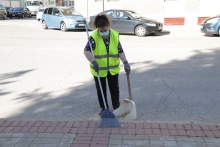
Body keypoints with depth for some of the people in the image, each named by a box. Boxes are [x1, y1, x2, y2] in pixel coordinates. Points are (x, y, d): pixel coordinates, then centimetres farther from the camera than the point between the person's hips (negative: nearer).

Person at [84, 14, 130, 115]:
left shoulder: (115, 35, -7)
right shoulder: (94, 37, -17)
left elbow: (120, 51, -4)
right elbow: (86, 51, -24)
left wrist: (125, 62, -16)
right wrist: (93, 62, -38)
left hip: (113, 68, 2)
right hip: (99, 69, -2)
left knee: (114, 88, 12)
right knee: (101, 90, 10)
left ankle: (116, 107, 28)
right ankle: (104, 108, 27)